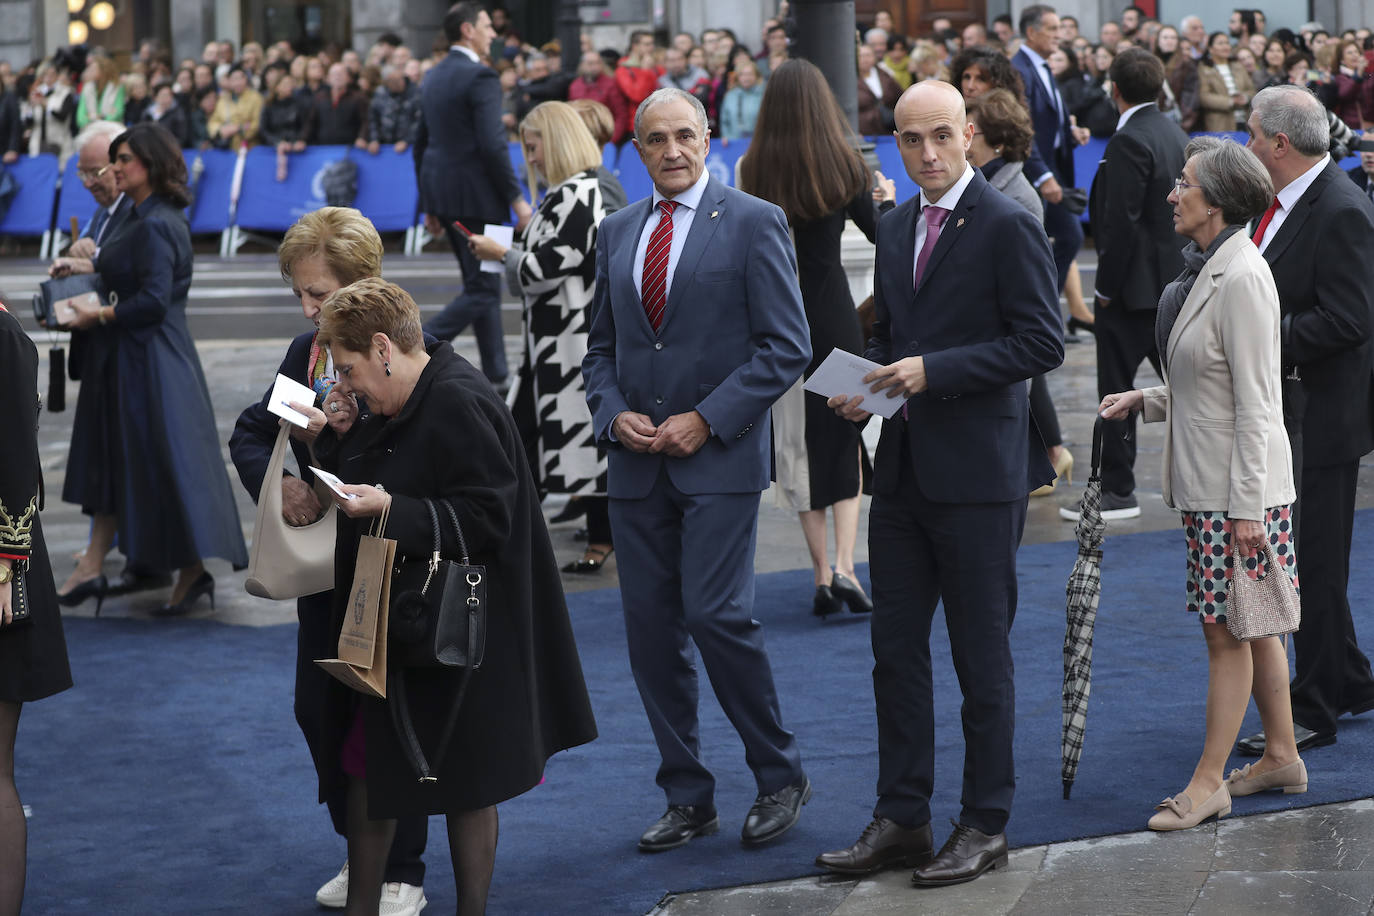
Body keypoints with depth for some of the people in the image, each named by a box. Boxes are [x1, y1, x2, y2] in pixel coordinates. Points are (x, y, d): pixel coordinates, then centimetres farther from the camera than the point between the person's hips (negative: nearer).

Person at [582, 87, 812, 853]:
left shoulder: (754, 223, -2)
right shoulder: (617, 232, 14)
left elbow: (786, 347, -7)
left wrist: (707, 419, -13)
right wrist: (613, 414, -1)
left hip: (720, 456, -5)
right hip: (637, 461, 5)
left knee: (717, 614, -13)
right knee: (651, 630, 5)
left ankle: (781, 775, 6)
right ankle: (688, 798, 16)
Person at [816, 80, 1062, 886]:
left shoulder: (1008, 225, -10)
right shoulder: (896, 229, 13)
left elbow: (1042, 342, -14)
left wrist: (934, 371, -19)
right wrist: (867, 383, 2)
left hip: (979, 471, -7)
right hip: (903, 470, 7)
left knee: (982, 654, 2)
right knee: (895, 648, 10)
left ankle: (986, 826, 12)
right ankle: (902, 817, 19)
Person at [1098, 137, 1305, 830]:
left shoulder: (1242, 278, -18)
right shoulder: (1208, 271, 11)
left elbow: (1254, 402, -20)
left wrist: (1246, 506, -20)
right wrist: (1145, 400, 8)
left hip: (1239, 486, -10)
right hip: (1206, 481, 10)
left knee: (1229, 630, -2)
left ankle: (1208, 783, 4)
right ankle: (1282, 757, 26)